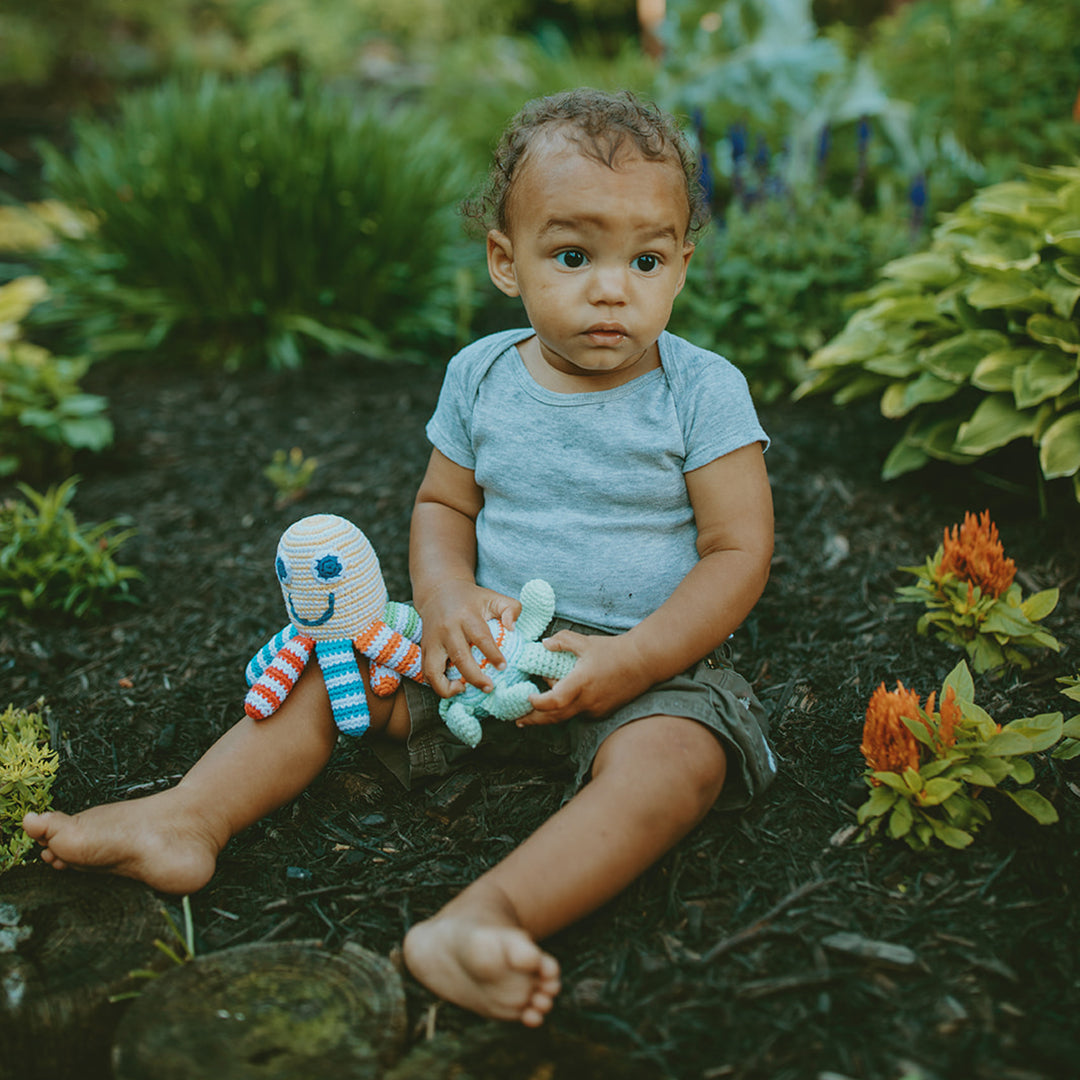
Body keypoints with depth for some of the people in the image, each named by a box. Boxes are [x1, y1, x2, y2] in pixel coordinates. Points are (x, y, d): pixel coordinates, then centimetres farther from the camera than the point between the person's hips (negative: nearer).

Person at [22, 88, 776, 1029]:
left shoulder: (703, 392, -10)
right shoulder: (481, 376, 0)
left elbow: (740, 552, -12)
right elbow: (442, 503, 10)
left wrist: (632, 660, -24)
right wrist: (446, 596, -12)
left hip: (652, 658, -4)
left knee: (673, 759, -35)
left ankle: (487, 914, -51)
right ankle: (190, 816, -13)